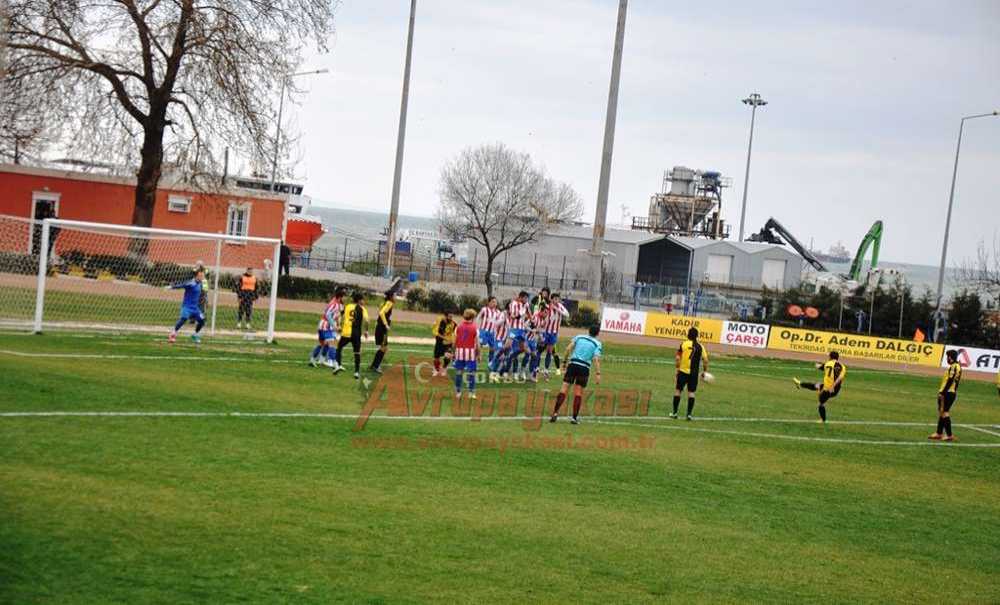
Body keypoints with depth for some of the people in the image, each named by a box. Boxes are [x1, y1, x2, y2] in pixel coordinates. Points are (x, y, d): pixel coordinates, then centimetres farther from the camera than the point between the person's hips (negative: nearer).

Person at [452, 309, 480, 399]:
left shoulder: (458, 327, 4)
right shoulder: (475, 328, -4)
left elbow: (454, 342, 2)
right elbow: (477, 344, -6)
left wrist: (454, 352, 12)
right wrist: (478, 355, 2)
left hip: (460, 351, 3)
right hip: (471, 352, -3)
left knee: (458, 373, 10)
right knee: (471, 373, 3)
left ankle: (458, 392, 13)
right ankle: (471, 393, 1)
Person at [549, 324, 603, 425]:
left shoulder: (579, 337, 11)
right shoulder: (598, 344, 3)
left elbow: (568, 349, 3)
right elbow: (596, 359, -9)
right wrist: (597, 373, -11)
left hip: (573, 364, 1)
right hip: (584, 368, -1)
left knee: (564, 388, -1)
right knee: (578, 392, 6)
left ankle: (555, 413, -10)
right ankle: (575, 417, 4)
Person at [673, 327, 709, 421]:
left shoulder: (683, 344, -5)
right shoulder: (700, 347, 4)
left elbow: (677, 358, -10)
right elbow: (705, 360, 1)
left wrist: (678, 368, 1)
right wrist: (704, 371, 12)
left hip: (683, 371, -2)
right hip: (694, 373, 2)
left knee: (677, 390, 8)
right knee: (691, 392, 6)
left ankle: (674, 413, 9)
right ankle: (689, 414, 1)